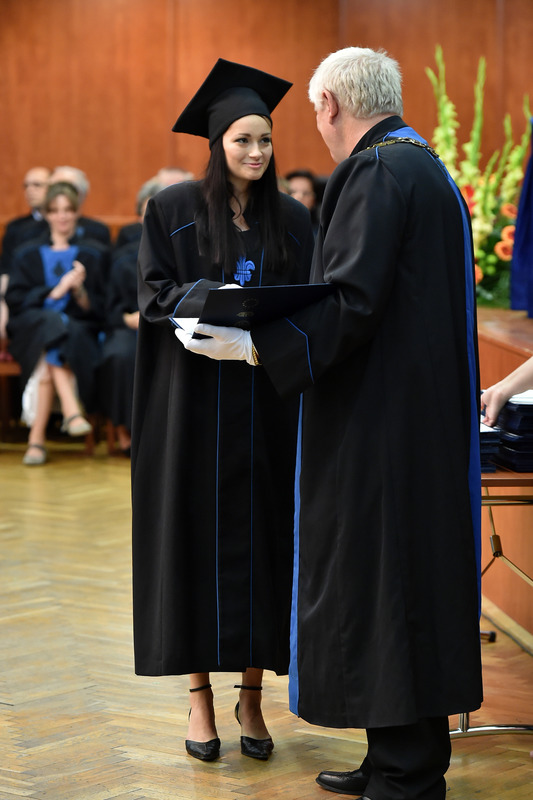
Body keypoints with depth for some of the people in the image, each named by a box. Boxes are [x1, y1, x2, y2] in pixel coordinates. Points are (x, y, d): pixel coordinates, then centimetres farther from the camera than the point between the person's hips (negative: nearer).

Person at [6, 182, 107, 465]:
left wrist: (79, 290, -13)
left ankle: (37, 436, -42)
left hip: (79, 332, 0)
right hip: (30, 331, 0)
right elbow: (15, 301, 4)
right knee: (50, 323, -37)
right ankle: (71, 410, -49)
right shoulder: (27, 255, 19)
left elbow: (98, 310, 8)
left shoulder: (92, 255, 17)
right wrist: (55, 291, -10)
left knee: (49, 354, -36)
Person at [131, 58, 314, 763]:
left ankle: (251, 696, 11)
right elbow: (154, 294, -3)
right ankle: (200, 693, 9)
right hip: (195, 400, -2)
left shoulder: (291, 218, 8)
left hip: (267, 405, 2)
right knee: (197, 538, -1)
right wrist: (212, 299, -21)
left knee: (262, 538, 2)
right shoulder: (174, 209, 1)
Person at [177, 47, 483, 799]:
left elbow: (353, 302, -23)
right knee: (411, 589, 14)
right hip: (428, 419, 10)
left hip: (381, 422, -10)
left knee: (379, 589, -4)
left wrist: (255, 343, -20)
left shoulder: (376, 174, -15)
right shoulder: (430, 170, 16)